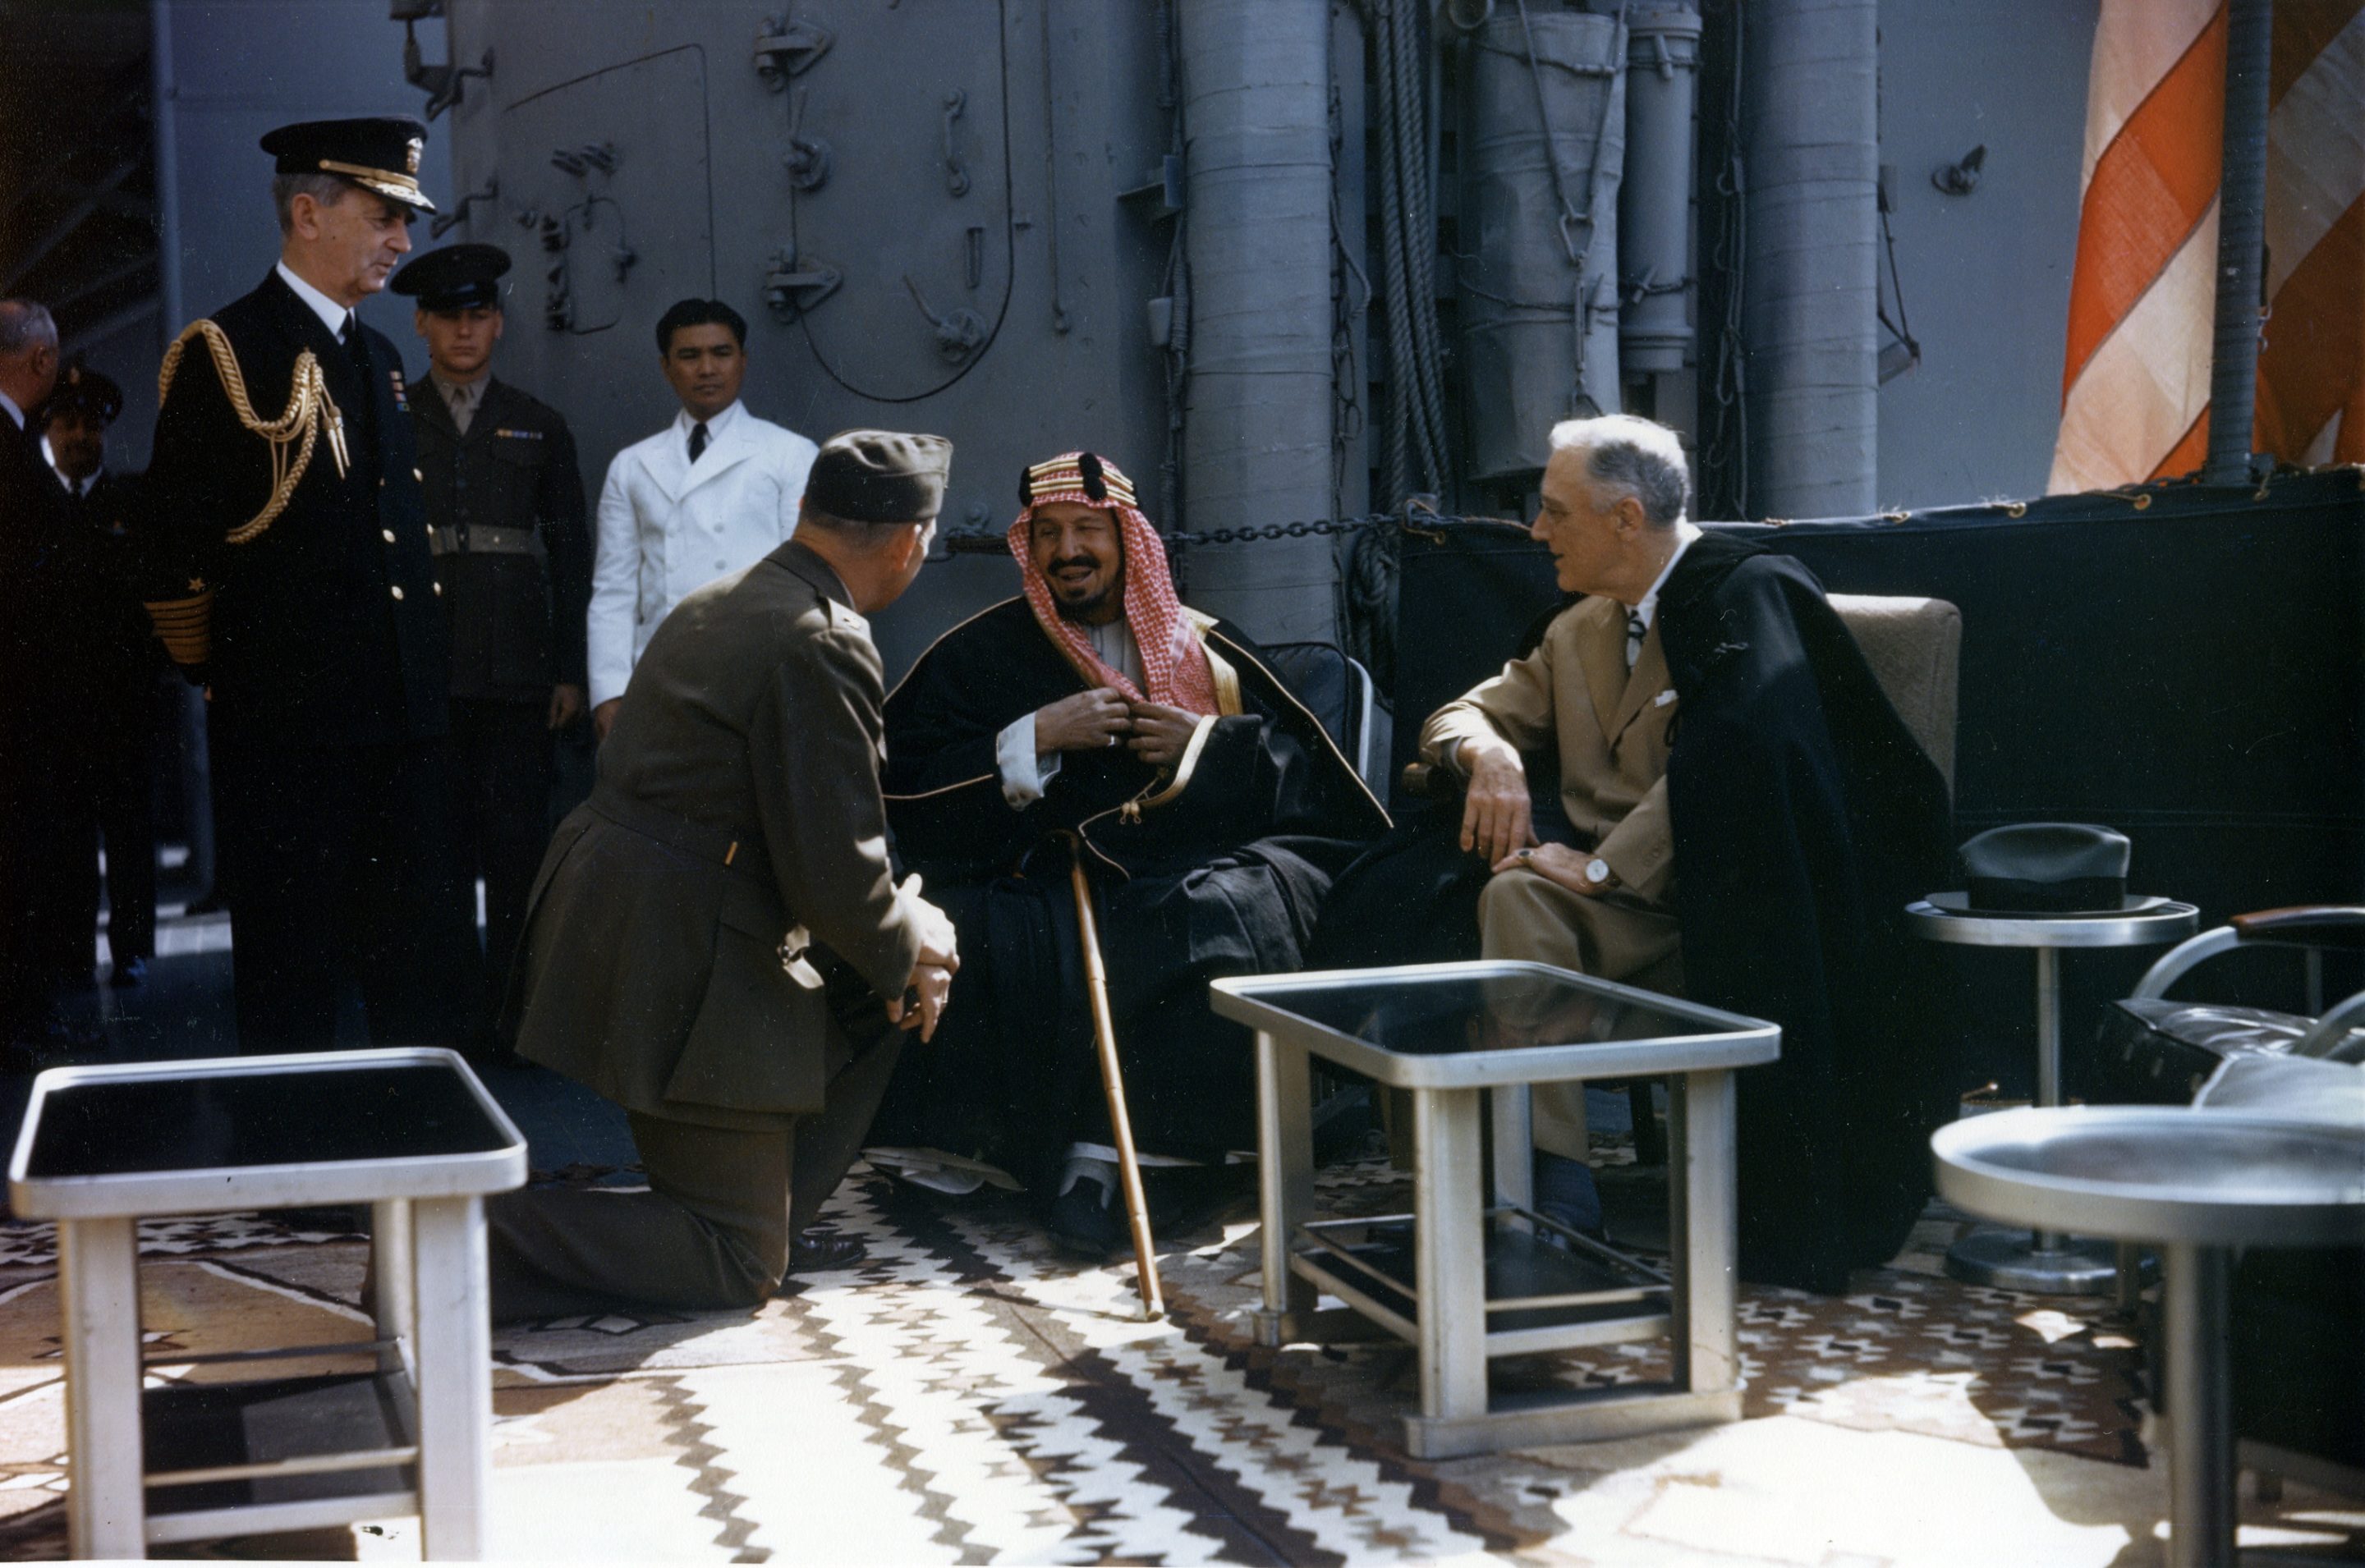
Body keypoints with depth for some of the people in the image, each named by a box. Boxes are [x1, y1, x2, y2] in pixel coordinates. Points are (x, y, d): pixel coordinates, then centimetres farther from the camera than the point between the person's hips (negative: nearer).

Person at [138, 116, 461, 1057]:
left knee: (416, 968, 13)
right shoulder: (220, 353, -8)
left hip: (402, 720, 7)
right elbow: (175, 550, -10)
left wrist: (430, 663, 15)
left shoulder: (377, 360, 16)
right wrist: (225, 678, -2)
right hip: (286, 723, -7)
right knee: (294, 978, 3)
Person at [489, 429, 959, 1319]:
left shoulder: (715, 606, 11)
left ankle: (771, 1215, 26)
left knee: (873, 997, 24)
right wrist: (906, 953, 0)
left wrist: (893, 934, 15)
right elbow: (835, 871, -21)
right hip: (683, 971, -10)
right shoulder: (822, 649, -20)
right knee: (737, 1272, 2)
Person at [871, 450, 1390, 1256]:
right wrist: (1037, 737, -6)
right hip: (1044, 880, -1)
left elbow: (1307, 775, 14)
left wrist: (1210, 745, -2)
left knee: (1237, 922, -33)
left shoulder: (1207, 649, 20)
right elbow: (910, 797, 2)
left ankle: (1102, 1147, -27)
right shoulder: (978, 656, 15)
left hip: (1191, 878, 1)